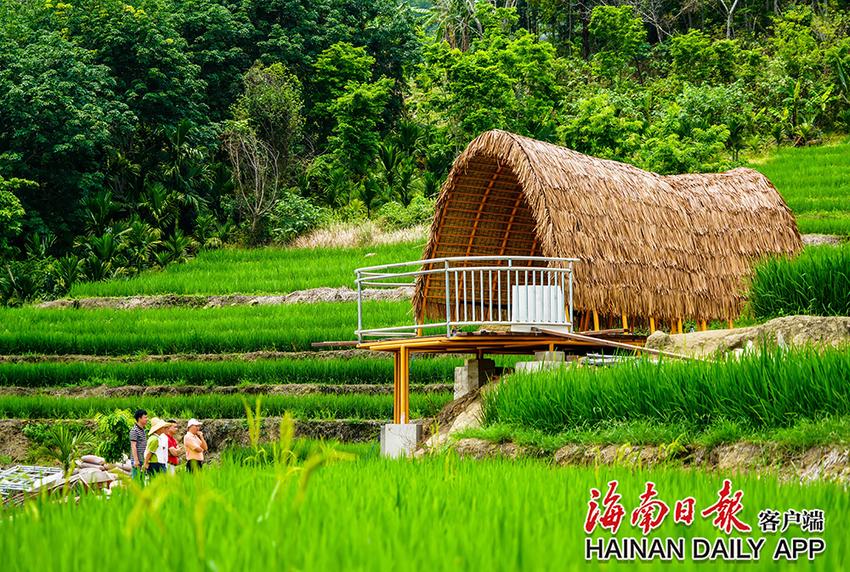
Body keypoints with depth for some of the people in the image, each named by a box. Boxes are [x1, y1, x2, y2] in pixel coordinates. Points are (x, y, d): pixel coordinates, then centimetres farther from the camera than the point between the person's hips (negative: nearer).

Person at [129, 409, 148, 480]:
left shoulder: (143, 430, 16)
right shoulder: (134, 430, -11)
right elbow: (133, 446, -15)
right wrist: (136, 460, -20)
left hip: (143, 460, 9)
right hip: (137, 461, -9)